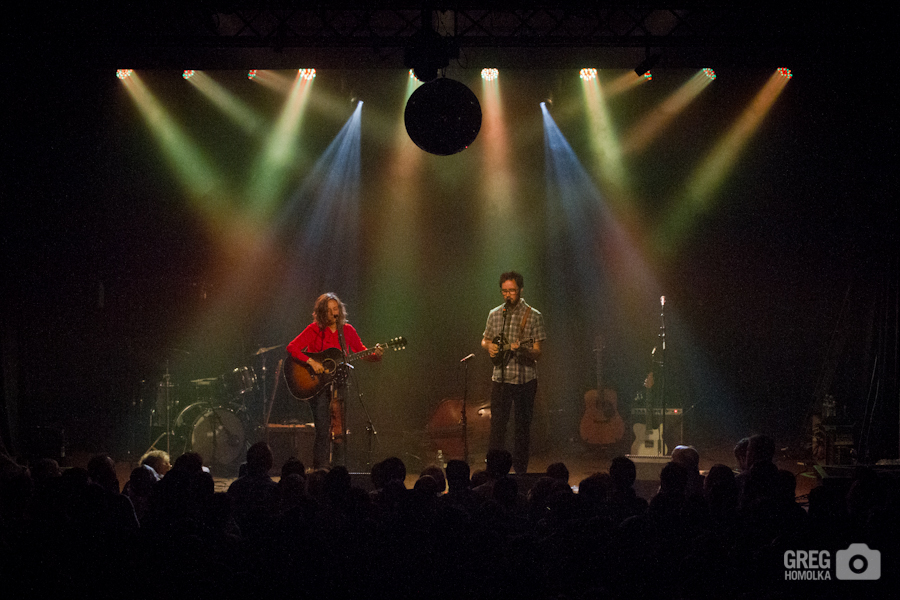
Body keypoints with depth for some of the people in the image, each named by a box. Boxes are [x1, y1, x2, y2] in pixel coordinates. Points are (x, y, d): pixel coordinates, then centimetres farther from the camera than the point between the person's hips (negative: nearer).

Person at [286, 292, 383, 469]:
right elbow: (291, 348, -12)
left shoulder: (347, 330, 8)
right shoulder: (314, 329, -4)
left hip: (339, 384, 3)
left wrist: (376, 355, -10)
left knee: (341, 430, -2)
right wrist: (311, 362, -23)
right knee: (323, 432, -9)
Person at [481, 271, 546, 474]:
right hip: (500, 378, 2)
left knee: (523, 427, 3)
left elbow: (537, 353, -6)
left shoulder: (533, 316, -3)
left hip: (525, 379, -2)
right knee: (497, 426, 0)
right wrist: (489, 346, -1)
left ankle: (520, 471, 11)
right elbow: (484, 340, 22)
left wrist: (521, 349, -26)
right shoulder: (494, 315, 8)